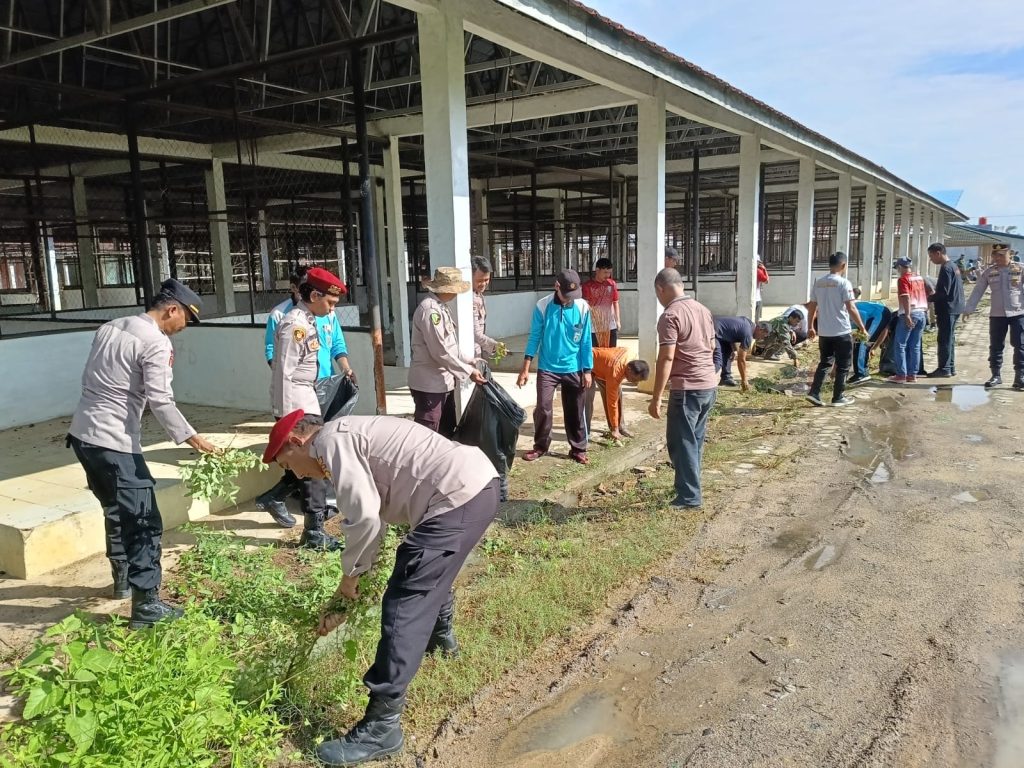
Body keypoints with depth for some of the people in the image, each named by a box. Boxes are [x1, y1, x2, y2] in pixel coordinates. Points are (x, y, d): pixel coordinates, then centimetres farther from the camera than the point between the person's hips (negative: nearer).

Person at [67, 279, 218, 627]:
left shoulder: (109, 328, 12)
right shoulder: (156, 343, -14)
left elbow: (90, 380, 17)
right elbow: (160, 401, -21)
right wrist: (193, 438, -14)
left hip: (82, 435, 9)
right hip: (114, 443, -9)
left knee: (117, 511, 25)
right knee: (144, 521, -3)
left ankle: (122, 579, 40)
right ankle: (145, 604, -1)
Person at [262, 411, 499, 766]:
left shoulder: (330, 440, -5)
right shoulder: (352, 442, 24)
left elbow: (363, 518, -17)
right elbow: (373, 518, 27)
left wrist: (349, 576, 1)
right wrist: (344, 598, 29)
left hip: (459, 497, -11)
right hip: (476, 483, 11)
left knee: (404, 605, -6)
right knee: (433, 567, 36)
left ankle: (381, 728, 1)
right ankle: (442, 636, 60)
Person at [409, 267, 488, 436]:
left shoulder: (441, 307, 12)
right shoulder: (429, 309, -20)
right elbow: (440, 352, -23)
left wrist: (466, 363, 11)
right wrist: (468, 372, -16)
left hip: (444, 381, 10)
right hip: (429, 384, -10)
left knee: (447, 431, 18)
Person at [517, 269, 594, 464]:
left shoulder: (583, 307, -6)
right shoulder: (542, 306, -9)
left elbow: (586, 341, 0)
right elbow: (535, 337, -4)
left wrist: (587, 370, -1)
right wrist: (525, 368, -7)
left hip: (573, 369, 1)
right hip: (547, 368, -1)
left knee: (576, 411, 8)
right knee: (543, 408, -3)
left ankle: (578, 449, 22)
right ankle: (540, 446, 18)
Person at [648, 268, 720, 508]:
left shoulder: (670, 316, -14)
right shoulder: (703, 310, 11)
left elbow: (666, 358, -19)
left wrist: (656, 398, -17)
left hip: (686, 388, -8)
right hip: (709, 386, 8)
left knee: (681, 442, 2)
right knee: (695, 440, 17)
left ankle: (689, 496, 6)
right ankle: (689, 486, 27)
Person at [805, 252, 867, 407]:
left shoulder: (818, 283, 5)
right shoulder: (843, 283, -12)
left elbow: (812, 308, 10)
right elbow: (851, 308, -14)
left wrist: (810, 327, 19)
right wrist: (862, 328, -6)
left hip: (824, 332, 5)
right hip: (842, 332, -5)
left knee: (825, 363, 16)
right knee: (843, 366, 7)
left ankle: (814, 393, 7)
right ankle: (838, 398, 11)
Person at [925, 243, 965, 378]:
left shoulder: (946, 268, -16)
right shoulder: (954, 266, 15)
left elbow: (943, 292, -21)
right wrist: (933, 296, 15)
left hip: (947, 309, -10)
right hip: (954, 308, 10)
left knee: (944, 340, -5)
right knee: (949, 339, 15)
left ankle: (944, 369, -3)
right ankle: (950, 367, 21)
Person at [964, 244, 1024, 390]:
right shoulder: (988, 272, 4)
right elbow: (978, 291, 8)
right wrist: (968, 309, 4)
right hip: (996, 315, 2)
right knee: (995, 346, 7)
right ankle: (996, 375, 17)